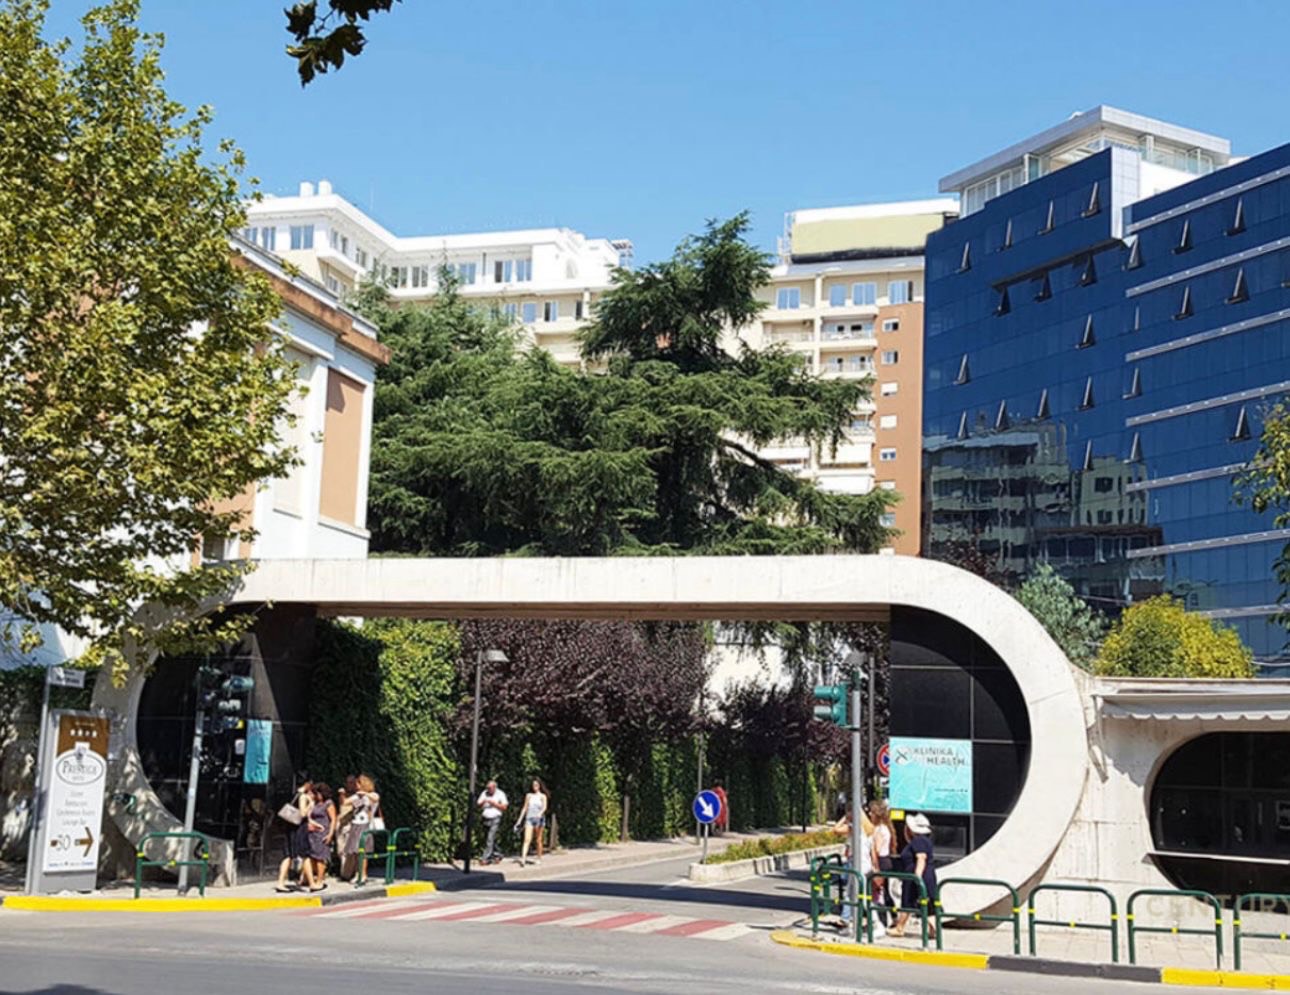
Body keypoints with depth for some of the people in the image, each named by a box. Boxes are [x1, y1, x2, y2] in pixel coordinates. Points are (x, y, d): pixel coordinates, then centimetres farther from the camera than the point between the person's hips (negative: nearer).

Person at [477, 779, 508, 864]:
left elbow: (504, 807, -6)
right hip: (486, 819, 5)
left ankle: (486, 858, -15)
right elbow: (478, 805, 10)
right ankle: (497, 855, 24)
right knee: (492, 839, 10)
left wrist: (493, 803, -15)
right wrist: (482, 802, -13)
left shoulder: (500, 794, -3)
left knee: (490, 839, -14)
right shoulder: (485, 793, 8)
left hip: (495, 818, -5)